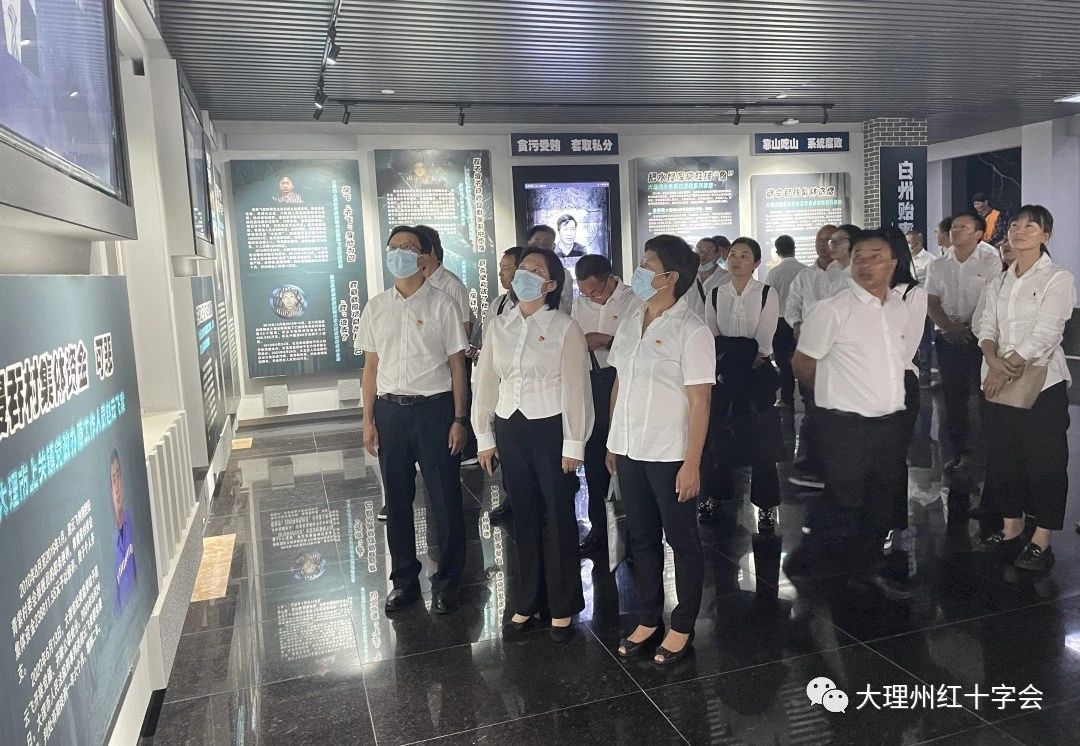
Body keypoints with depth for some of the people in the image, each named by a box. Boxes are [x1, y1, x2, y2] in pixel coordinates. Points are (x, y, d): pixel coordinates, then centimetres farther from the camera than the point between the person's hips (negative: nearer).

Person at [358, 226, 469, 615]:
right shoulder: (375, 308, 8)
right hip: (390, 410, 3)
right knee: (397, 499, 11)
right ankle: (404, 579, 27)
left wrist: (459, 419, -6)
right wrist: (368, 419, 6)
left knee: (445, 498, 4)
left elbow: (457, 364, -2)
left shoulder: (441, 304, -2)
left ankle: (447, 580, 22)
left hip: (434, 408, -3)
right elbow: (371, 366, 10)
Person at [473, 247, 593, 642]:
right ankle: (527, 603, 27)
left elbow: (576, 388, -7)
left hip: (550, 429, -4)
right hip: (509, 430, 4)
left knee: (559, 520, 5)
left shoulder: (565, 328, -6)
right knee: (523, 517, 13)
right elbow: (487, 383, 9)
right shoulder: (498, 327, 7)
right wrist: (485, 436, 7)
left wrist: (573, 444, -9)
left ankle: (563, 608, 21)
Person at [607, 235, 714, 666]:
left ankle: (683, 628, 25)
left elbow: (699, 402, -14)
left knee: (681, 540, 10)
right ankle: (648, 620, 31)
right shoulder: (630, 323, 7)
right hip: (630, 451, 6)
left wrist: (692, 464, -17)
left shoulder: (691, 331, -12)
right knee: (641, 537, 15)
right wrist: (613, 442, 11)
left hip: (669, 455, -6)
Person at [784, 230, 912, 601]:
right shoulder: (832, 310, -14)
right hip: (848, 424, -7)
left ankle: (868, 568, 33)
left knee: (881, 505, 16)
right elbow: (802, 363, -6)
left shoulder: (898, 307, 7)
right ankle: (802, 563, 20)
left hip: (892, 421, 7)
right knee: (842, 505, -1)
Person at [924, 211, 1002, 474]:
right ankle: (959, 450, 16)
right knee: (953, 395, 7)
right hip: (947, 337, 4)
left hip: (979, 335, -4)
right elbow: (931, 302, 6)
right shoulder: (939, 265, 10)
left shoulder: (990, 260, -1)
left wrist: (967, 326, -14)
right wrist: (948, 328, -8)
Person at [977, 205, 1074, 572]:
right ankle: (1011, 528, 27)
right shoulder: (1001, 282, 12)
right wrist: (993, 361, -15)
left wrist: (1008, 369, -17)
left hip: (1041, 383, -6)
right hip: (999, 383, 6)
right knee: (1003, 457, 12)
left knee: (1044, 462, 1)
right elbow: (987, 328, 4)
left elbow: (1043, 336, -15)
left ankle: (1041, 541, 12)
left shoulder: (1058, 278, -7)